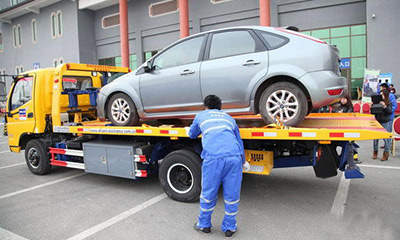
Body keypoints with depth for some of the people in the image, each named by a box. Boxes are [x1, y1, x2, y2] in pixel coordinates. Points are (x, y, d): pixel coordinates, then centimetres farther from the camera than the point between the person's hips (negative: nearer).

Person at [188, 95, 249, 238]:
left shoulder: (201, 115, 24)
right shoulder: (228, 117, 30)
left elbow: (192, 135, 39)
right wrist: (243, 161, 44)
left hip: (213, 157, -2)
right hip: (234, 157, 3)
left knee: (208, 194, 13)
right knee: (232, 195, 13)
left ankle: (204, 225, 31)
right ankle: (229, 228, 27)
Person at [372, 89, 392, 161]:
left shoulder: (389, 103, -3)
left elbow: (390, 112, -12)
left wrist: (384, 106, -23)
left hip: (385, 122, -3)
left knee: (386, 138, 1)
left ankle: (386, 154, 14)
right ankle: (375, 152, 24)